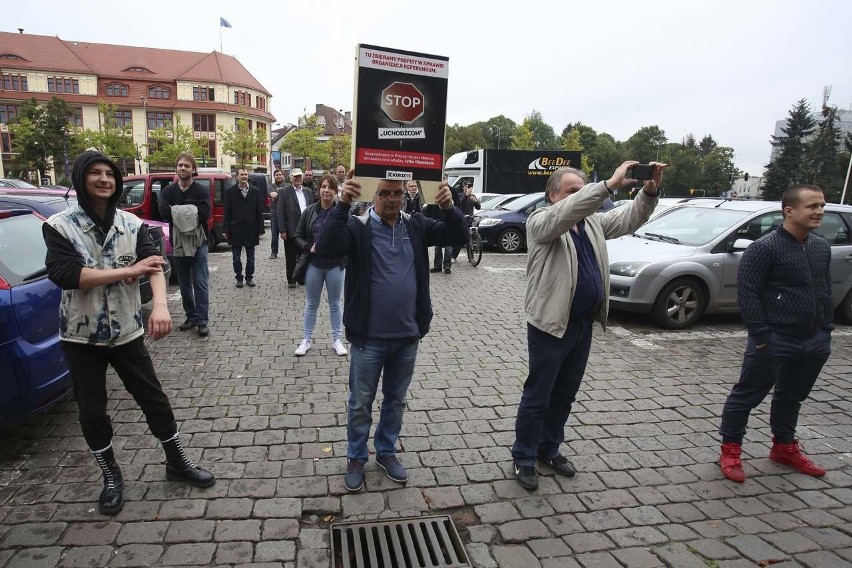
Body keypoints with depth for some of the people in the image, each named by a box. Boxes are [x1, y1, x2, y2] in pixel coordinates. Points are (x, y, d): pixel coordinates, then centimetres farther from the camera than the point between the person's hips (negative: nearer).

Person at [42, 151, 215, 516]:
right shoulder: (59, 226, -7)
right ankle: (111, 477, 32)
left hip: (127, 332, 1)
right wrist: (128, 271, -24)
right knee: (91, 410, 11)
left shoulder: (132, 224, -2)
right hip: (81, 337, -1)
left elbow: (154, 264, -17)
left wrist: (160, 304, -35)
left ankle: (177, 462, 27)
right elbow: (63, 274, -21)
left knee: (153, 398, 9)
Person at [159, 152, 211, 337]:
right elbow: (164, 212, -9)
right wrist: (190, 210, -11)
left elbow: (204, 213, -17)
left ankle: (202, 321, -1)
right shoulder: (168, 191, 7)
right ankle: (191, 317, 24)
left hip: (198, 241, -4)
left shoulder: (202, 190, -2)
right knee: (184, 283, 12)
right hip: (177, 242, 4)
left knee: (200, 283, -5)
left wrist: (178, 211, -10)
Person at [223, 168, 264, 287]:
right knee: (236, 257, 8)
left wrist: (260, 229, -1)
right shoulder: (230, 191, -1)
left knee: (250, 257, 10)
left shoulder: (255, 191, 3)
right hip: (235, 229, -1)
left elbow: (259, 211, 3)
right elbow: (227, 212, -2)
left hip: (251, 229, 1)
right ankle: (239, 278, 19)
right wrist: (225, 229, -7)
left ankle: (249, 278, 22)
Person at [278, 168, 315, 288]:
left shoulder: (308, 192, 10)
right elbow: (281, 213, -6)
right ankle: (291, 280, 16)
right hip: (291, 231, -4)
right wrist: (282, 230, -11)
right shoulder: (284, 192, -3)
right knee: (291, 257, 6)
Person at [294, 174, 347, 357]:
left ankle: (337, 340, 26)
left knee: (335, 303, 12)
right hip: (314, 264, 2)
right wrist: (309, 247, -11)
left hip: (335, 264, -2)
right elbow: (299, 235, 5)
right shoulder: (309, 211, -1)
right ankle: (307, 339, 28)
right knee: (311, 303, 14)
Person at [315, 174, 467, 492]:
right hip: (369, 337, -3)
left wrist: (449, 209, -22)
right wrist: (343, 205, -36)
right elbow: (326, 249, -26)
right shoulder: (358, 227, -10)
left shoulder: (416, 225, 1)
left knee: (396, 400, 20)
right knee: (361, 402, 13)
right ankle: (356, 458, 34)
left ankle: (386, 453, 40)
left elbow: (458, 237, -3)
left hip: (407, 335, 4)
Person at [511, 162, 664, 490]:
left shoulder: (592, 223, 11)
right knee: (537, 397, 5)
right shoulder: (540, 222, -11)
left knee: (565, 395, 19)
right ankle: (524, 458, 21)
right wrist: (610, 184, -35)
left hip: (583, 324, 7)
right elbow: (567, 211, -30)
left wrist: (649, 192, -11)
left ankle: (549, 449, 36)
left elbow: (629, 219, 7)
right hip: (551, 324, -7)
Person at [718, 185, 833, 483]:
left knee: (792, 397, 21)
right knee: (747, 395, 3)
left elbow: (826, 290, 18)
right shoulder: (765, 247, -14)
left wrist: (826, 330, 13)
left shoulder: (822, 247, 10)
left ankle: (784, 447, 38)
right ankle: (730, 451, 16)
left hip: (814, 341, 7)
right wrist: (760, 336, -18)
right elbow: (747, 293, -16)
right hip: (775, 341, -7)